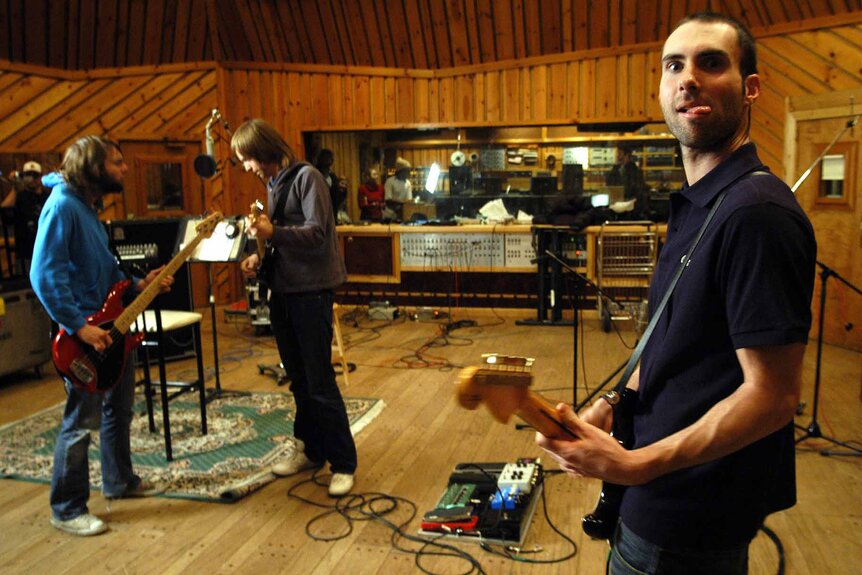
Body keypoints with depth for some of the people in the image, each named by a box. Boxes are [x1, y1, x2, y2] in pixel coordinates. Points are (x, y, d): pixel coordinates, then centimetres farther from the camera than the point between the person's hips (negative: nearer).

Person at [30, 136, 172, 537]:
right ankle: (67, 510, 15)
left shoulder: (88, 207, 12)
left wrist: (138, 285, 7)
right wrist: (79, 326, -26)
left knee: (119, 407, 20)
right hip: (83, 332, -10)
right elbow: (44, 275, -24)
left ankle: (120, 481, 37)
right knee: (82, 421, 0)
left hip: (111, 326, 10)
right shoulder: (62, 206, -17)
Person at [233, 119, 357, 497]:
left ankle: (343, 463, 7)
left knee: (320, 383, -5)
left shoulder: (306, 177, -10)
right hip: (282, 291, 8)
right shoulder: (274, 184, 14)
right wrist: (259, 256, 3)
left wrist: (272, 232, -29)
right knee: (298, 380, 15)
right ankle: (312, 451, 29)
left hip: (311, 292, -8)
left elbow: (317, 233, -17)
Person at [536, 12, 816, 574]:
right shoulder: (697, 204, 7)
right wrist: (609, 409, 4)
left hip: (690, 521, -9)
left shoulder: (755, 212, -24)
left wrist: (634, 466, -27)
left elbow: (773, 394, -25)